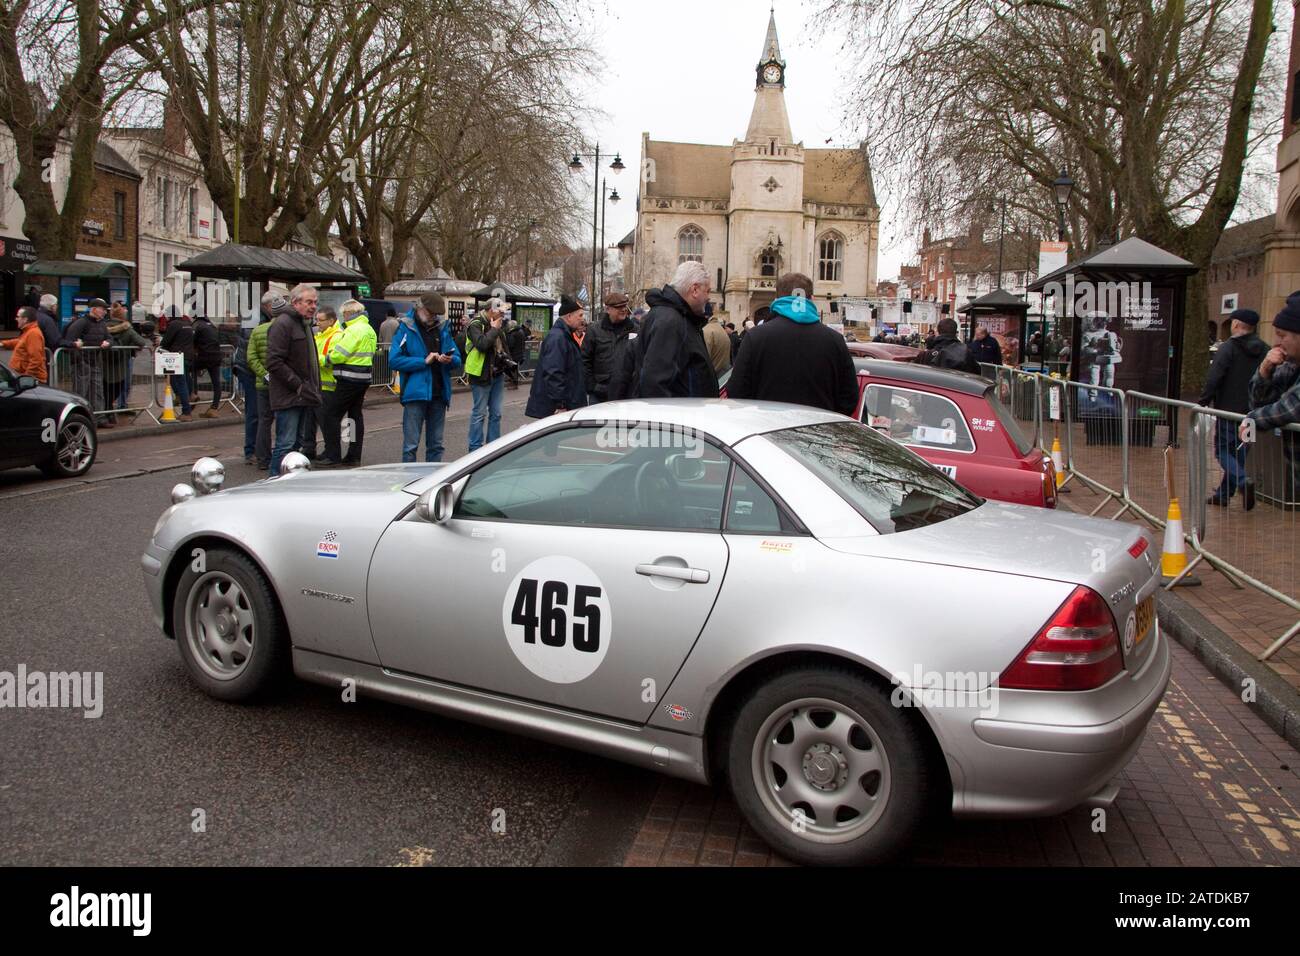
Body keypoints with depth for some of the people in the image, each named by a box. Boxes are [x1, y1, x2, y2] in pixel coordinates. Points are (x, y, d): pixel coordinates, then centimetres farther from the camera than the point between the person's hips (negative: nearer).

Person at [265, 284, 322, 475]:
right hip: (288, 397, -10)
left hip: (302, 396, 10)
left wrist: (314, 388, 16)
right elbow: (274, 362, -19)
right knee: (286, 445, -9)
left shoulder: (305, 324, 20)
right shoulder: (282, 324, -11)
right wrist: (299, 386, -19)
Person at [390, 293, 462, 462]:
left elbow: (457, 359, 13)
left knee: (436, 445, 12)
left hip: (439, 394, 5)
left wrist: (450, 360, -11)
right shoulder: (406, 327, -3)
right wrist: (424, 361, -15)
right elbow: (394, 360, -11)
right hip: (415, 393, -5)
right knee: (411, 445, -3)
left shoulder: (443, 327, 11)